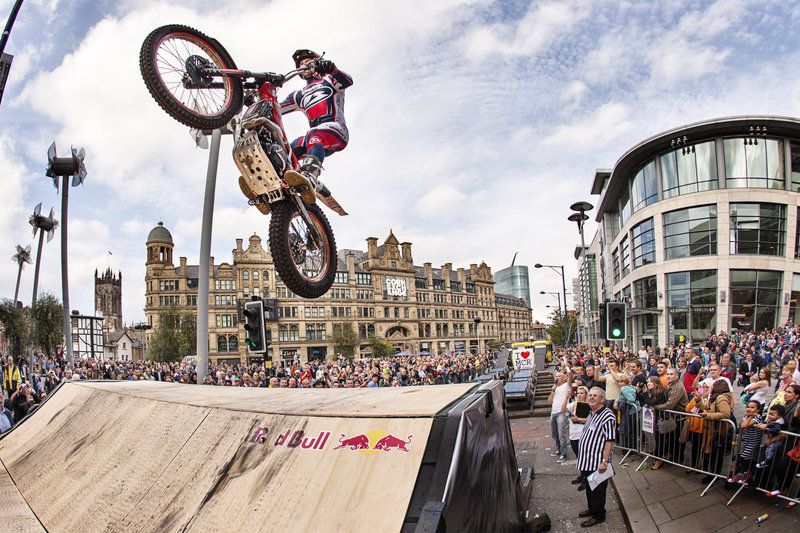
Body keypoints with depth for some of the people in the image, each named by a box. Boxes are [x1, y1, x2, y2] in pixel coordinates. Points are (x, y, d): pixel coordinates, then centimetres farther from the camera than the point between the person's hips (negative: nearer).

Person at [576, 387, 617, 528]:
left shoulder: (607, 416, -18)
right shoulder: (591, 414, 12)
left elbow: (610, 440, -22)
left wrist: (604, 461, -25)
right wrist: (580, 458, 22)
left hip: (597, 463, -9)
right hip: (586, 461, 9)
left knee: (597, 490, 5)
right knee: (589, 488, 21)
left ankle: (598, 516, 19)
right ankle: (592, 509, 37)